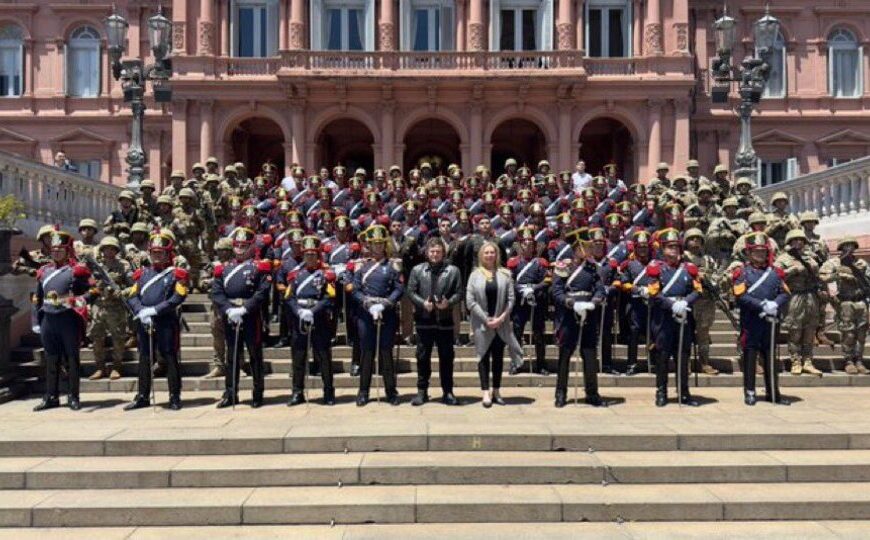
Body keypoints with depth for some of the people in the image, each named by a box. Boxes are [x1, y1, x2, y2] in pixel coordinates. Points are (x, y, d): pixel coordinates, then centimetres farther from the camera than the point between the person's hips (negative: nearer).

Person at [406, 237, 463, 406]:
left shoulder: (453, 270, 2)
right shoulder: (417, 270, 4)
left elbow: (458, 293, 1)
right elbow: (411, 292, 2)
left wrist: (449, 302, -17)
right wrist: (422, 303, -13)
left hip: (445, 320, 0)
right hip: (424, 320, 0)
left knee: (446, 357, 7)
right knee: (423, 356, 7)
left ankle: (447, 392, 17)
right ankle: (422, 391, 18)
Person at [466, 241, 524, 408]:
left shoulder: (505, 274, 2)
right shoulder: (475, 275, 0)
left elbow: (511, 299, 0)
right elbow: (470, 301, -5)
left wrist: (501, 318, -10)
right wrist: (486, 319, -10)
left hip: (500, 323, 1)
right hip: (482, 323, -1)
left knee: (498, 356, 7)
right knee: (484, 356, 2)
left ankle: (496, 390, 16)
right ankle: (486, 392, 3)